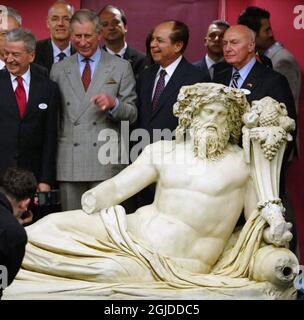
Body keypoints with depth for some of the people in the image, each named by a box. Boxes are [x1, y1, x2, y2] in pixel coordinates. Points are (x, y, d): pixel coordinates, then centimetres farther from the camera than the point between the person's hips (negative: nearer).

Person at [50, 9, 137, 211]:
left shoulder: (121, 67, 7)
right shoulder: (59, 70, 13)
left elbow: (132, 114, 6)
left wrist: (113, 104, -16)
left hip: (106, 163, -2)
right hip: (69, 164, 2)